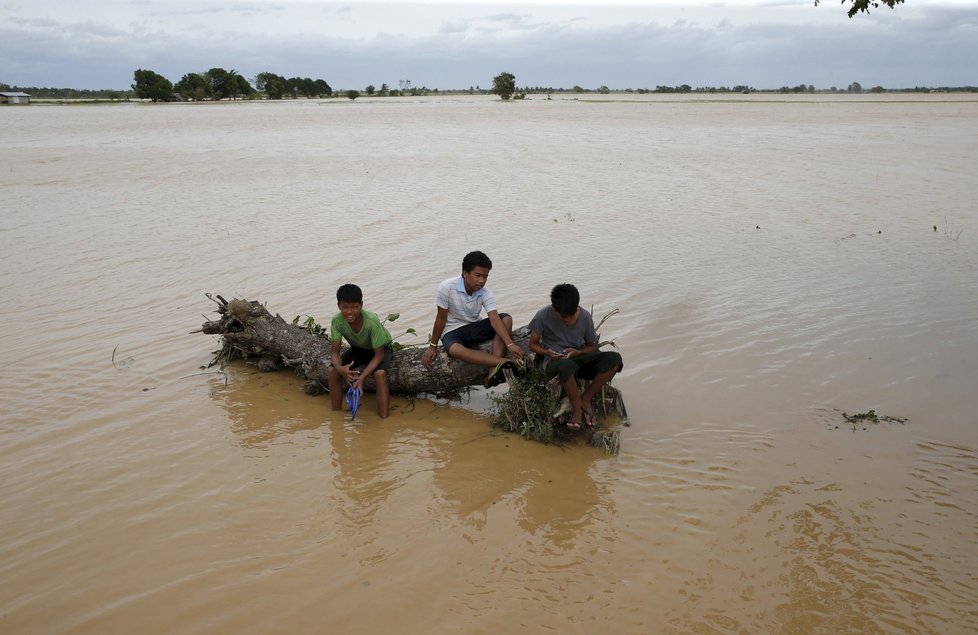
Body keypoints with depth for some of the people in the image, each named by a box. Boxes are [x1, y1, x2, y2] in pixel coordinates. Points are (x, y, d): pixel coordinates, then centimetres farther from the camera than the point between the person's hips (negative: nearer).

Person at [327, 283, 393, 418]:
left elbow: (379, 354, -29)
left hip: (381, 348, -4)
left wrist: (362, 378, -40)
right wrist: (339, 368, -42)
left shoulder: (372, 321, -38)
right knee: (332, 371, -17)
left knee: (380, 373, -35)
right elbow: (335, 351, -19)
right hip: (358, 348, 4)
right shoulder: (336, 321, -27)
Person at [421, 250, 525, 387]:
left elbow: (495, 319, -24)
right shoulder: (447, 287, -20)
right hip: (452, 331, -4)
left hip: (474, 328, 4)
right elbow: (441, 318, -10)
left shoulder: (485, 293, -12)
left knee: (506, 318, -21)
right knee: (455, 350, -40)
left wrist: (510, 344, -39)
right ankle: (505, 362, -49)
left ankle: (493, 372, -36)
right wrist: (433, 346, -4)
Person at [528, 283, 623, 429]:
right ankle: (577, 407, -19)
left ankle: (585, 399, -14)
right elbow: (533, 344, 2)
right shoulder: (543, 316, -10)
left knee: (614, 358, -24)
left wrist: (577, 352, -14)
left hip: (578, 357, 4)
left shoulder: (585, 317, -4)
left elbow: (591, 346, 8)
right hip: (554, 362, -3)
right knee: (567, 366, -44)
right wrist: (546, 352, -21)